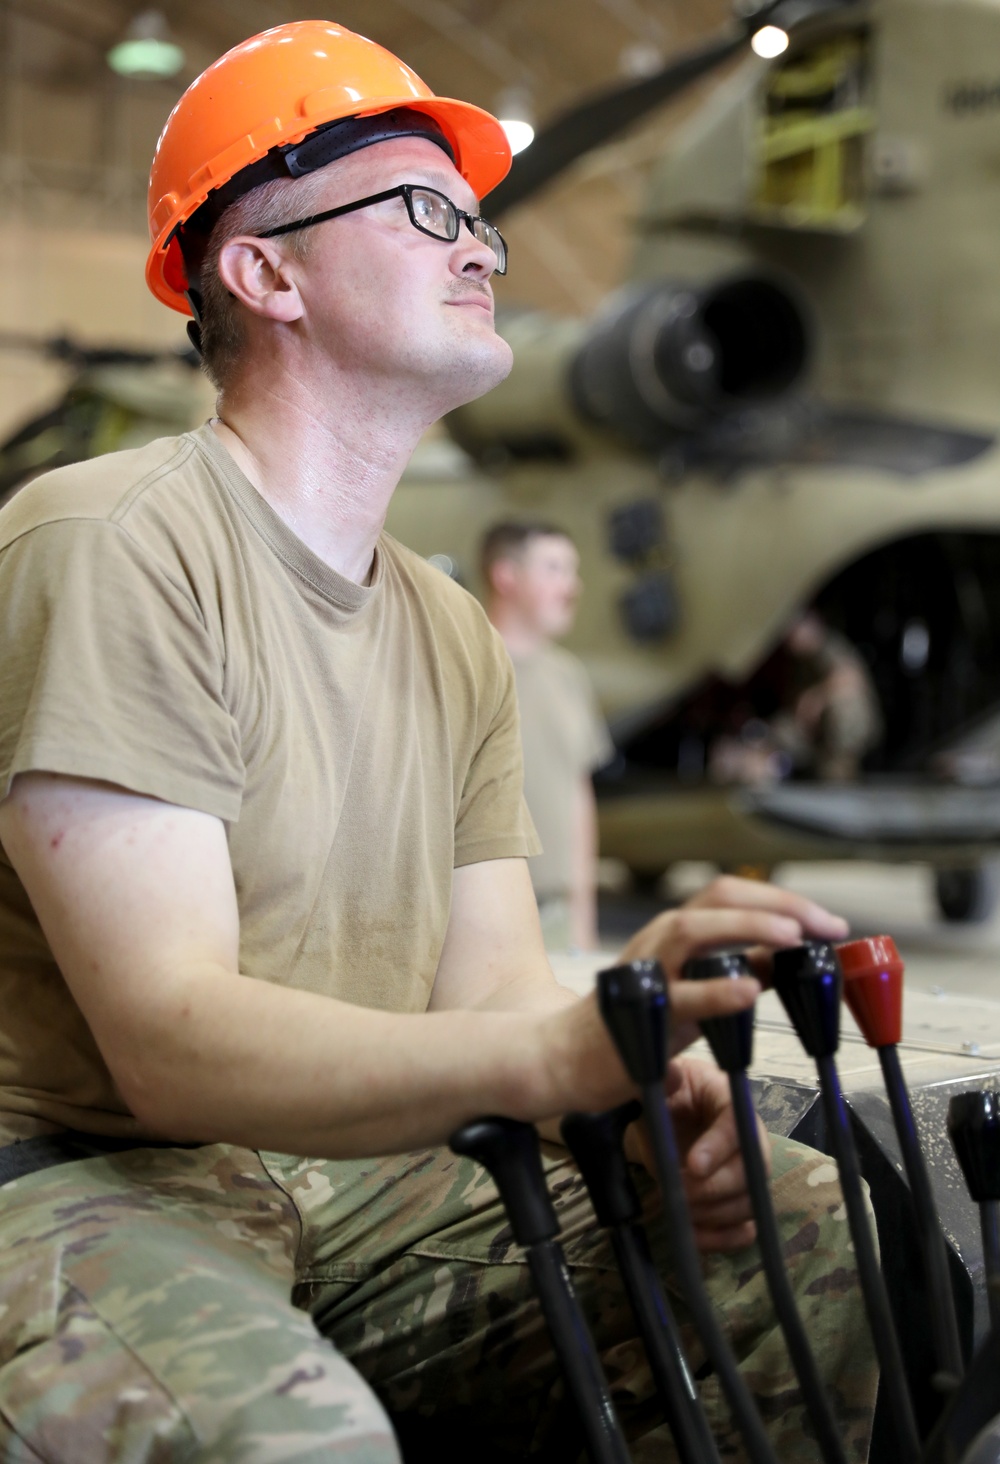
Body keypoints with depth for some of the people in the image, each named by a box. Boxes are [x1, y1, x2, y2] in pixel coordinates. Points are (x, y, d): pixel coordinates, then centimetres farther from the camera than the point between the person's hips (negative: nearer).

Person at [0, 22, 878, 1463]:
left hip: (360, 1171, 8)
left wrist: (632, 1095, -20)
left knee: (814, 1238, -8)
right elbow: (165, 1036, -23)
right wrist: (551, 1050, -39)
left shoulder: (457, 638, 11)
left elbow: (489, 985, 4)